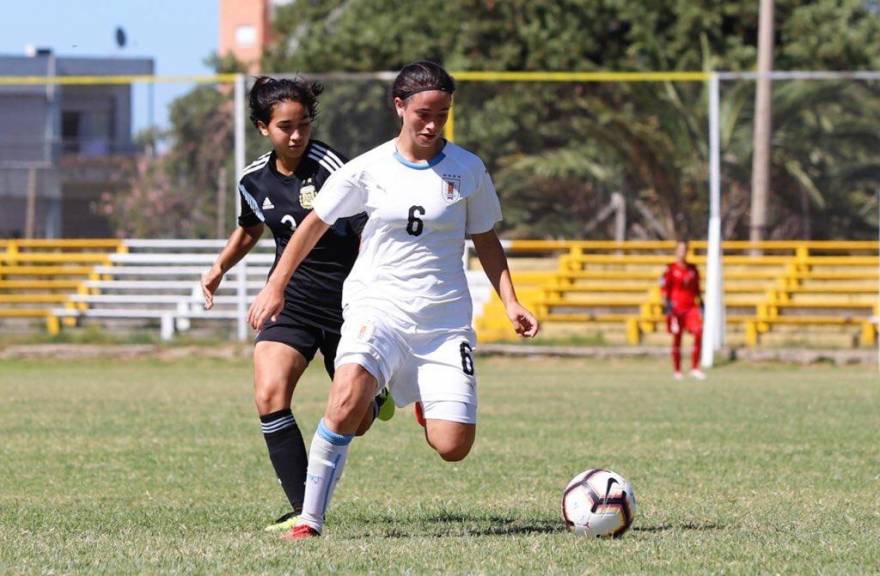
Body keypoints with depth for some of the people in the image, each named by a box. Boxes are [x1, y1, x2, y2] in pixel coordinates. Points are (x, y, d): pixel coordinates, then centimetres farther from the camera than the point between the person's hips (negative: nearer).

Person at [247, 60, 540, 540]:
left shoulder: (467, 169, 2)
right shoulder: (369, 169, -1)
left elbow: (485, 239, 14)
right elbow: (315, 223, 11)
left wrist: (510, 302, 3)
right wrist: (276, 287, 12)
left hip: (445, 316, 2)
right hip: (378, 305, -2)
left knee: (453, 447, -8)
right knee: (347, 403, -31)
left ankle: (426, 406, 30)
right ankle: (309, 519, -21)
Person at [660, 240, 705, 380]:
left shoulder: (693, 269, 13)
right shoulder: (671, 269, -1)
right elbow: (664, 288, -4)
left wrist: (700, 304, 17)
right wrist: (667, 304, -13)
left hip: (691, 306, 3)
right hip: (676, 307, -3)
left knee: (698, 333, -14)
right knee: (677, 338, 3)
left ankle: (695, 368, -7)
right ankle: (677, 371, 12)